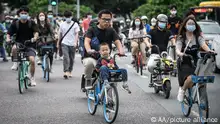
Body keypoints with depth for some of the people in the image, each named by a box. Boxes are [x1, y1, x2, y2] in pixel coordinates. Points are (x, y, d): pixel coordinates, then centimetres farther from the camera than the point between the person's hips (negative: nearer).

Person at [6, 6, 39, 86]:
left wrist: (35, 37, -33)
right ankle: (16, 62, -5)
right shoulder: (15, 24, 2)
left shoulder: (31, 23, 0)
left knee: (32, 60, -22)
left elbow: (36, 32, -11)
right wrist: (8, 39, -22)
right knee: (14, 48, -36)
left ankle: (32, 78, -2)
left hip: (29, 46, -1)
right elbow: (9, 33, 0)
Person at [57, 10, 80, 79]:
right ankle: (66, 71, -21)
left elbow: (77, 34, -5)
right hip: (65, 43, 0)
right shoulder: (62, 24, 8)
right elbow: (60, 34, 16)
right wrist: (58, 43, 18)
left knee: (71, 59, 8)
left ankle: (70, 71, 21)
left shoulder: (75, 24, 2)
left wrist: (75, 42, -18)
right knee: (66, 57, -16)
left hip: (72, 44, 0)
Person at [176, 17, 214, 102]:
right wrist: (180, 53, -39)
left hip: (195, 62, 3)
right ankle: (182, 89, 2)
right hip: (184, 63, -3)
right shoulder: (181, 38, 0)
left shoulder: (198, 37, 4)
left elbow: (203, 45, -14)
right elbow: (177, 49, -14)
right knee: (190, 79, -29)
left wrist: (209, 51, -37)